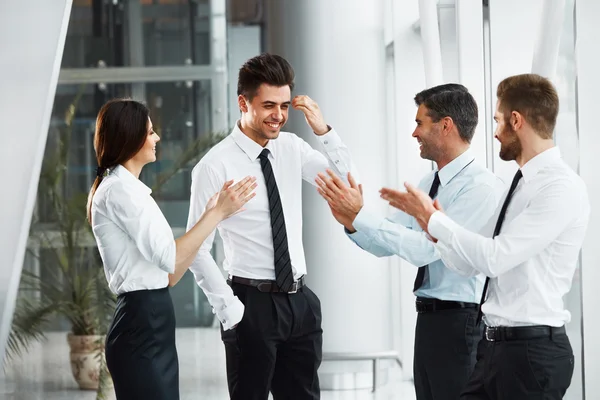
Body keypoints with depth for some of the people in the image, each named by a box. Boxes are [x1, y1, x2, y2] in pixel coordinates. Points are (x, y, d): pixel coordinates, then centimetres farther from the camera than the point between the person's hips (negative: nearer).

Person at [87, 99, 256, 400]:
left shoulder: (127, 189, 17)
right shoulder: (119, 189, -13)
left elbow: (167, 273, 14)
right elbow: (169, 259, -19)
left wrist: (211, 214, 10)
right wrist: (217, 213, -13)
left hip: (149, 325, 10)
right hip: (142, 326, -10)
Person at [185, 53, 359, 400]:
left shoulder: (291, 148, 6)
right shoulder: (216, 165, -12)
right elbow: (197, 249, -10)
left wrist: (324, 131, -8)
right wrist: (229, 309, -10)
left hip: (301, 301, 6)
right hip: (253, 305, -6)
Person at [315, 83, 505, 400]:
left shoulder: (481, 186, -16)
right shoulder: (429, 183, 13)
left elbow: (425, 248, -23)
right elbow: (384, 245, 10)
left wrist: (359, 216, -21)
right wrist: (352, 222, -10)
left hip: (460, 324, -9)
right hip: (428, 320, 9)